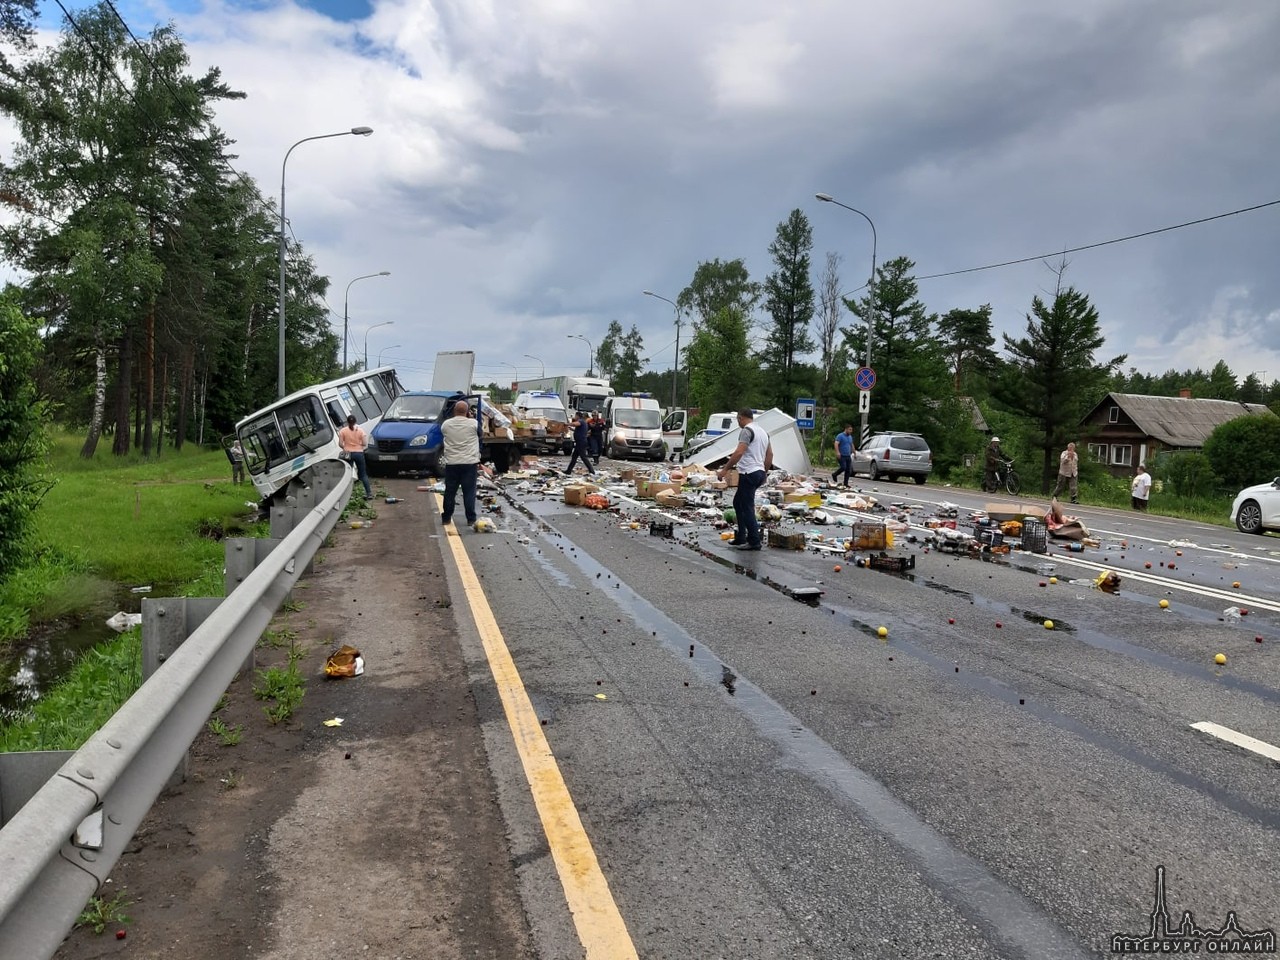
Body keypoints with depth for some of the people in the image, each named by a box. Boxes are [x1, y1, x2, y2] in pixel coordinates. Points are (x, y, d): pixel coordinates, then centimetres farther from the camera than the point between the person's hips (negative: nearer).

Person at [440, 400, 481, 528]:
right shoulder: (473, 423, -8)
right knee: (469, 492, 2)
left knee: (450, 492, 11)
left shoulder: (446, 424, -1)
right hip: (470, 463, -2)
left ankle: (446, 517, 18)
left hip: (451, 463, 2)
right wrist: (471, 417, 22)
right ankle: (471, 519, 3)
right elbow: (479, 432, 13)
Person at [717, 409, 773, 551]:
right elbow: (770, 454, 21)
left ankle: (754, 542, -4)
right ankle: (740, 537, 21)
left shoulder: (746, 430, -11)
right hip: (759, 473, 10)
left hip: (749, 473, -10)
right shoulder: (763, 431, 18)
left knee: (747, 507, -5)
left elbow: (739, 453, -22)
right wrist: (765, 472, 27)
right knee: (738, 502, 19)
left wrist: (725, 469, -19)